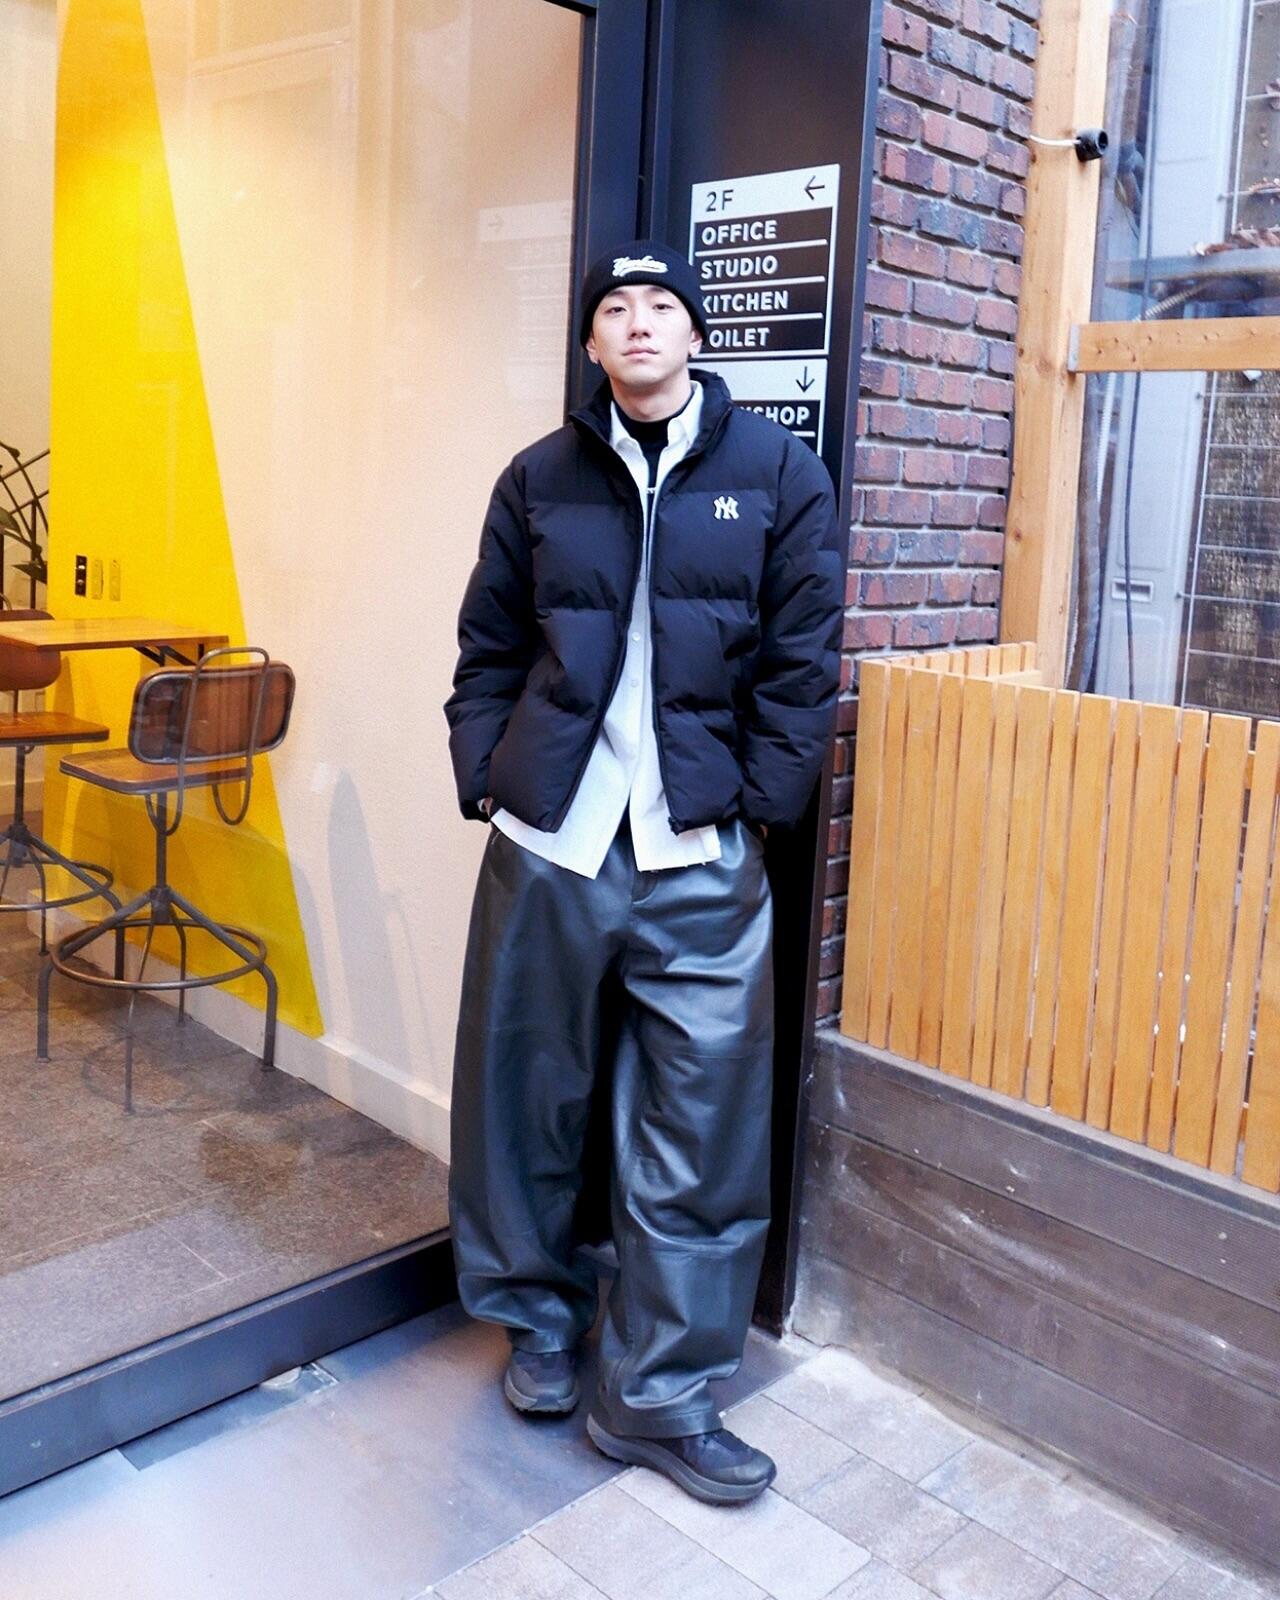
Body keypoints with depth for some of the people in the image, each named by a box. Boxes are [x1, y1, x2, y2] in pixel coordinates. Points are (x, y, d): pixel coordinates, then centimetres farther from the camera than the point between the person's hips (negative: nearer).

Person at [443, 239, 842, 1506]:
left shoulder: (779, 477, 4)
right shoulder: (541, 479, 9)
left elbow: (801, 665, 1)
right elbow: (487, 653, 10)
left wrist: (754, 808, -5)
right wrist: (486, 781, -1)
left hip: (702, 863, -1)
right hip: (547, 844, 2)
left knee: (698, 1133, 4)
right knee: (523, 1097, 12)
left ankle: (658, 1393, 20)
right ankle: (537, 1313, 37)